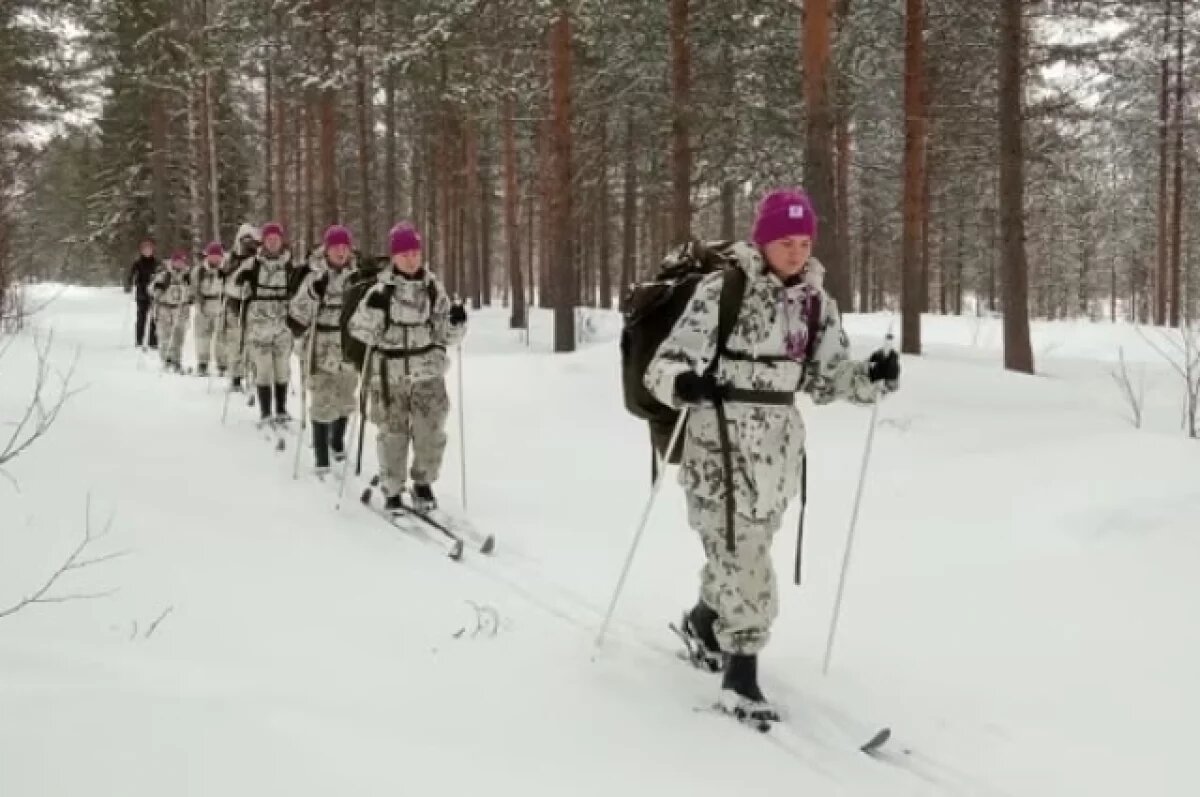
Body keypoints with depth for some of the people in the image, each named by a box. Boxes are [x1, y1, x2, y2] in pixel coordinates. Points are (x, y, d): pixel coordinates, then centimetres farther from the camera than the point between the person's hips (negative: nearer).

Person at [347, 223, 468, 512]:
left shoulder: (433, 288, 3)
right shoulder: (381, 289, -4)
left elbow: (447, 335, 7)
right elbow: (361, 331, -7)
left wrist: (457, 322, -13)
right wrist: (373, 307, -24)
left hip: (428, 371, 2)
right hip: (390, 372, -2)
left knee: (431, 431, -3)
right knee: (392, 434, 4)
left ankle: (423, 484, 19)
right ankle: (392, 491, 20)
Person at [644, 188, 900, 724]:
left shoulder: (817, 303, 5)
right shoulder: (723, 289, -12)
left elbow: (826, 379, 11)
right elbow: (667, 363, -16)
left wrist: (873, 378, -7)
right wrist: (682, 383, -38)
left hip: (779, 442, 6)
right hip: (720, 439, -6)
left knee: (743, 548, 18)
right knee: (742, 555, -9)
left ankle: (705, 620, 45)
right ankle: (741, 676, 1)